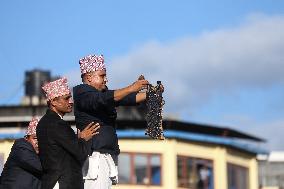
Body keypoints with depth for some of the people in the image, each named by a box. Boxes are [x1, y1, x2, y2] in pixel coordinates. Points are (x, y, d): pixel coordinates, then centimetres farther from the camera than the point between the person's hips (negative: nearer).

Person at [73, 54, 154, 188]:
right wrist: (131, 88, -29)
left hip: (107, 156, 9)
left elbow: (127, 99, 15)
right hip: (95, 156, -9)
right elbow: (103, 100, -24)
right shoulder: (82, 92, -6)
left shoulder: (103, 92, 20)